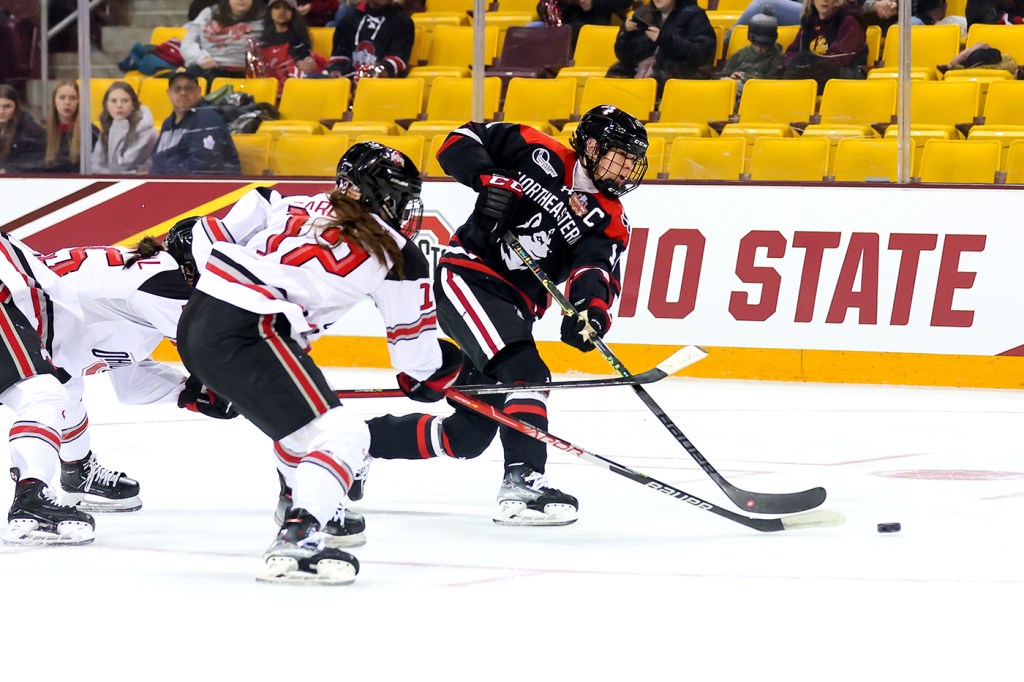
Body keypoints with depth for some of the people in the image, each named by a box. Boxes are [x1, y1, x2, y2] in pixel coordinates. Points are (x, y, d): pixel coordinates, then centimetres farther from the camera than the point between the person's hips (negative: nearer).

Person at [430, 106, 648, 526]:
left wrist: (592, 310, -35)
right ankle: (522, 484, -34)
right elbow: (463, 142, -6)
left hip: (513, 308, 7)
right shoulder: (542, 158, -6)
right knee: (526, 375, -27)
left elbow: (596, 270, -14)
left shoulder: (610, 223, 5)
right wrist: (494, 179, -24)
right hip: (469, 277, -7)